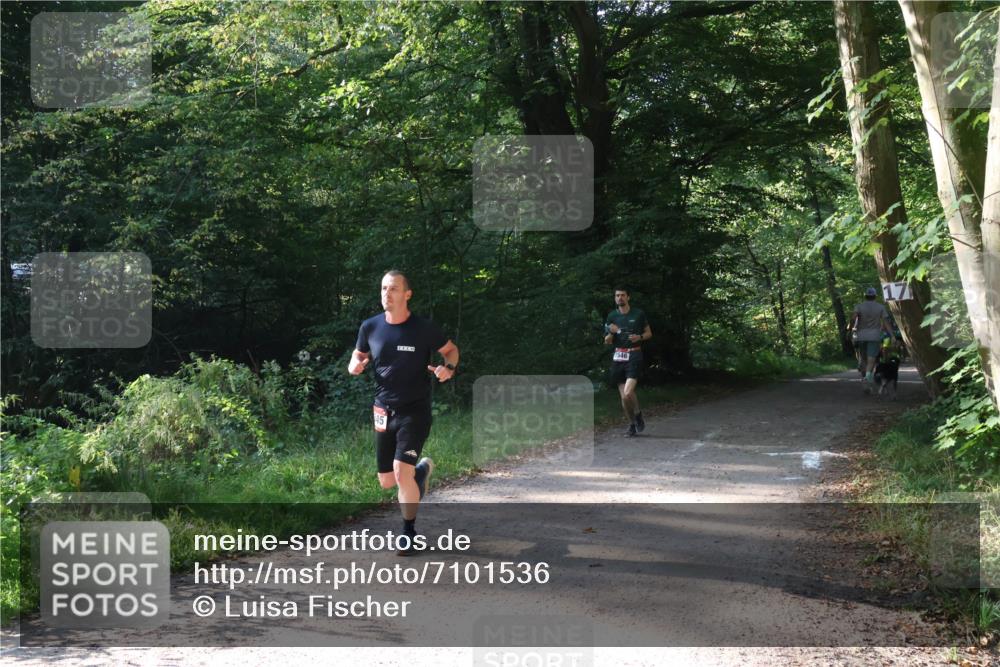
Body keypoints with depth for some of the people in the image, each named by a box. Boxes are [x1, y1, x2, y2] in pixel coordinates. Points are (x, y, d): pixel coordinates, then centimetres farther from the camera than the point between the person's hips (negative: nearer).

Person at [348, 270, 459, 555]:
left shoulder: (424, 328, -11)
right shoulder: (370, 327, -1)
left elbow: (451, 349, 4)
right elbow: (359, 355, 16)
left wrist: (448, 368, -18)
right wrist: (355, 365, -9)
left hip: (414, 411, -5)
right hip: (383, 411, 5)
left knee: (402, 471, -19)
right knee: (386, 481, 10)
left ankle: (409, 532, 1)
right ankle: (421, 469, 44)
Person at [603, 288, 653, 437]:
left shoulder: (638, 314, 2)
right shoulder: (612, 316, 9)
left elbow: (649, 333, 12)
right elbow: (607, 342, 11)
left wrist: (640, 337, -9)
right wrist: (611, 333, -10)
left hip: (634, 356, -4)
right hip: (618, 357, 4)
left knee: (628, 393, -20)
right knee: (623, 396, 4)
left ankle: (638, 414, 8)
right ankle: (632, 424, 21)